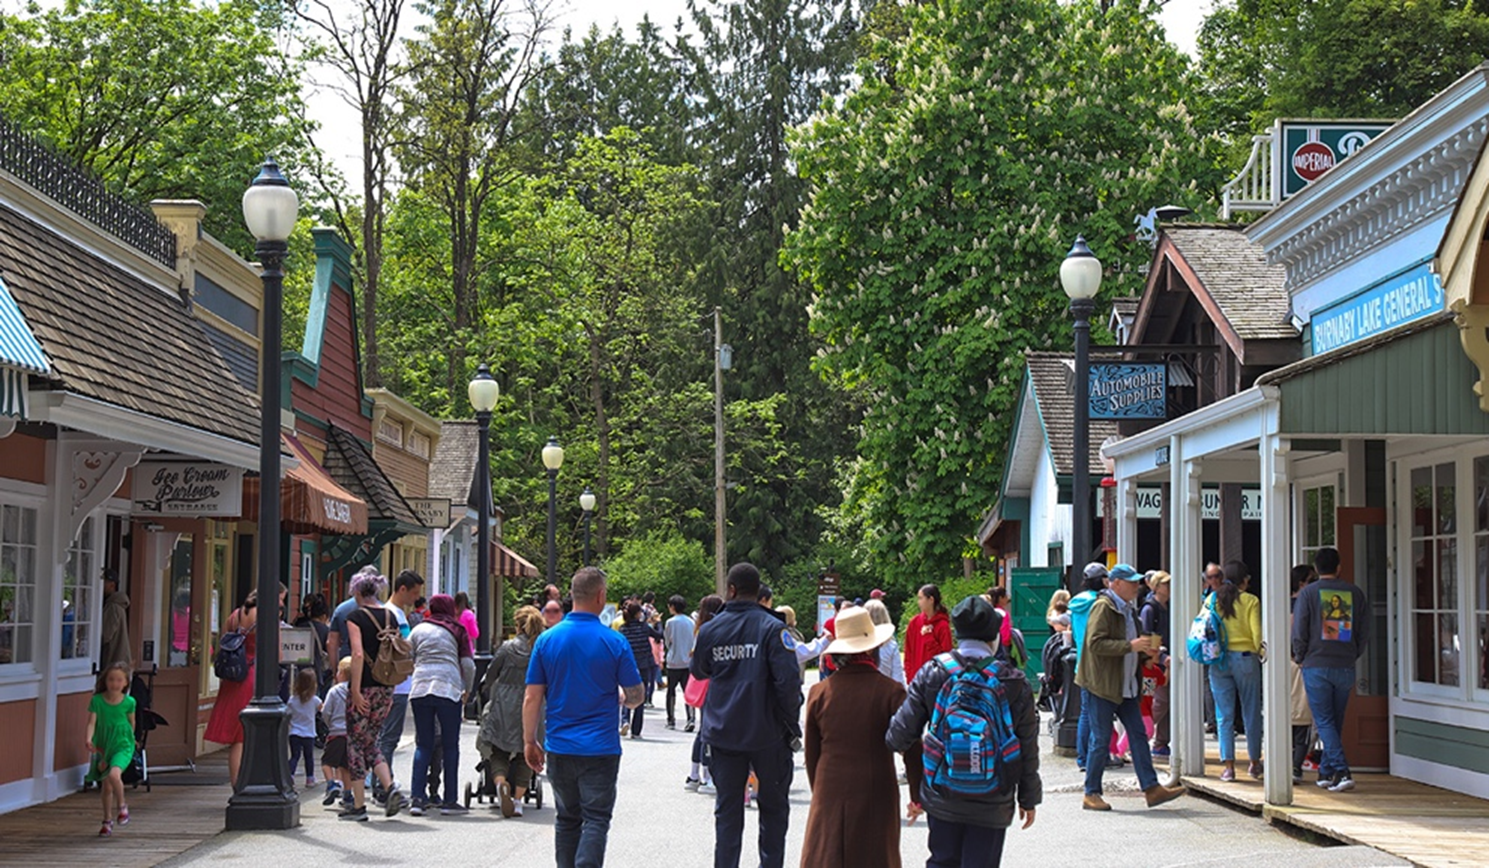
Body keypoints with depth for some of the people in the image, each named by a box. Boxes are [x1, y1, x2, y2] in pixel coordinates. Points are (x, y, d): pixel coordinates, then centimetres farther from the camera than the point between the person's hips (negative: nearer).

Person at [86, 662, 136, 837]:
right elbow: (92, 722, -14)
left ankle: (122, 806, -2)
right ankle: (108, 821, 28)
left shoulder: (129, 702, -6)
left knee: (114, 774, -28)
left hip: (122, 746, -2)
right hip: (103, 746, 2)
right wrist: (89, 739, -30)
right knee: (106, 786, 10)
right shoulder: (97, 700, -7)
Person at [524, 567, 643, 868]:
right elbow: (636, 696, -1)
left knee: (567, 819, 16)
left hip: (559, 749, 3)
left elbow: (532, 698, -1)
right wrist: (625, 699, 22)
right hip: (600, 749, -3)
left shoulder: (547, 639, 0)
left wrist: (530, 741, 8)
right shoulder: (615, 642, -7)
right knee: (596, 820, -2)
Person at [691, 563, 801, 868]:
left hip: (722, 733, 3)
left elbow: (698, 671, 17)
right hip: (767, 734, -3)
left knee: (727, 810, 9)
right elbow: (788, 680, -16)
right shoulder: (771, 628, -11)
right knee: (773, 807, 11)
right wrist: (792, 725, -6)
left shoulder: (710, 630, 0)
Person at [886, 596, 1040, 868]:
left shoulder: (931, 674, -6)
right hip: (992, 805, -1)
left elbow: (901, 734, -6)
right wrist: (1029, 799, 10)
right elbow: (1028, 749, -2)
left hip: (941, 798, 2)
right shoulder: (1015, 683, -8)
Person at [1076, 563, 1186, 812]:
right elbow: (1095, 643, -22)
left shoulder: (1129, 609, 17)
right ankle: (1091, 794, 5)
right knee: (1101, 739, -3)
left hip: (1127, 686, 9)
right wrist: (1130, 646, -25)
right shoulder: (1103, 607, -12)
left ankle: (1151, 788, 7)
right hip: (1103, 685, -9)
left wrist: (1144, 649, 9)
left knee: (1138, 735, 5)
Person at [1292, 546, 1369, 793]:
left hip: (1316, 666, -3)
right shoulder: (1356, 592, 5)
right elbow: (1364, 632, 7)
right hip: (1345, 668, 3)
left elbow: (1299, 632, -6)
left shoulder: (1308, 593, -4)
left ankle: (1342, 771, -14)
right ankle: (1326, 772, 19)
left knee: (1324, 722, -1)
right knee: (1336, 722, 14)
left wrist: (1299, 658, 9)